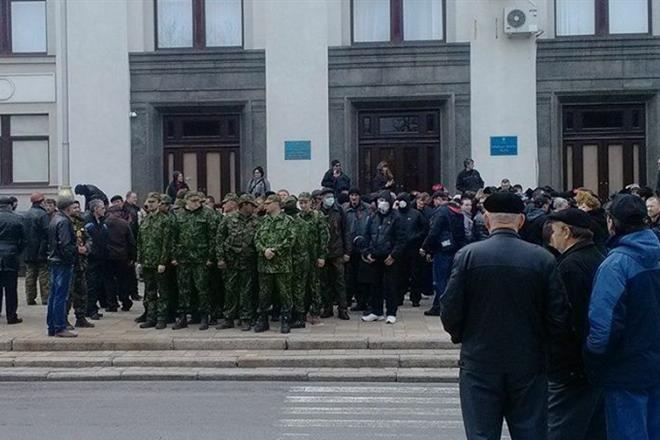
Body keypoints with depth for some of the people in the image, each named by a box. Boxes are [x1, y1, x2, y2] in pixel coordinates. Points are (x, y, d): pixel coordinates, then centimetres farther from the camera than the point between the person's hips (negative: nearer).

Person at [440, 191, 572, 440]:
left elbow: (450, 312, -8)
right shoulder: (543, 259, -5)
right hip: (529, 365, 1)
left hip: (479, 365, -1)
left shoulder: (467, 256, -9)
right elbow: (559, 317, -5)